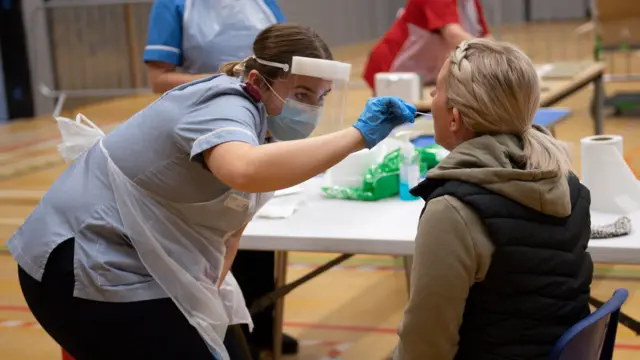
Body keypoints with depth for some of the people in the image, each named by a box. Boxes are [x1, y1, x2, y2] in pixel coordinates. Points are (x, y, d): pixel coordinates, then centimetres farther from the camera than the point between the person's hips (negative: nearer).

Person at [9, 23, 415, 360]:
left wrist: (210, 295, 8)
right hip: (86, 271, -10)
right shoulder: (227, 107, -24)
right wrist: (359, 135, -44)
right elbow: (245, 171, -48)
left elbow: (229, 217, 15)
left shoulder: (254, 117, 6)